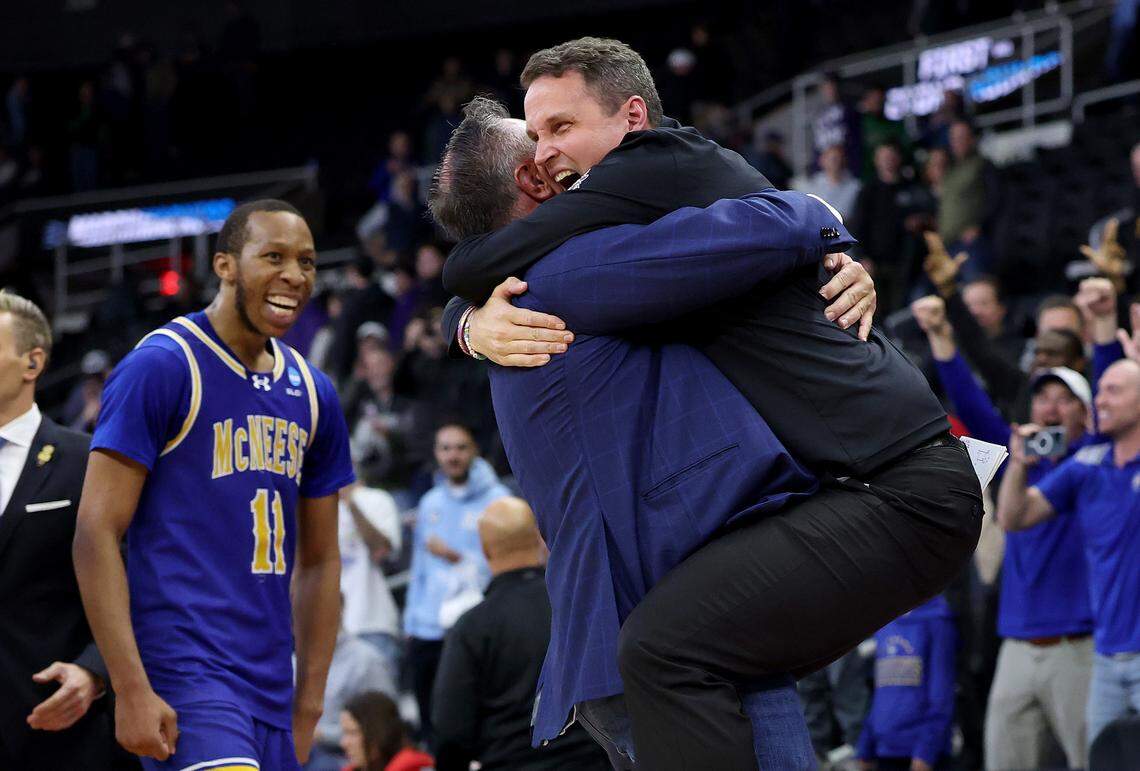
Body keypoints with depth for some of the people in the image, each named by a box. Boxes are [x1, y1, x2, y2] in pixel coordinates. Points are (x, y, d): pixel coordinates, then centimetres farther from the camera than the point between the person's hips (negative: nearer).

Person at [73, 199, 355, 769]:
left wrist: (309, 706, 13)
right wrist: (131, 690, -18)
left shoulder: (314, 394, 14)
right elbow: (96, 535, -11)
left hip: (273, 686, 7)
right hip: (184, 673, -7)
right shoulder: (160, 366, -7)